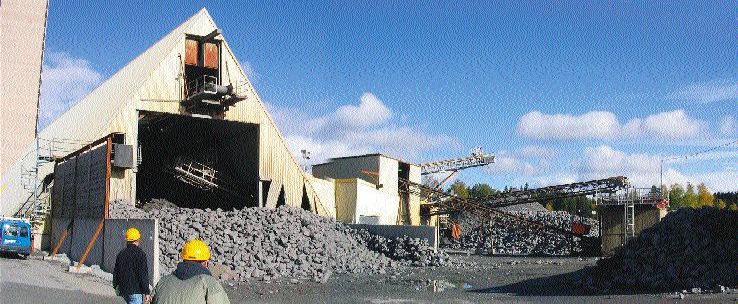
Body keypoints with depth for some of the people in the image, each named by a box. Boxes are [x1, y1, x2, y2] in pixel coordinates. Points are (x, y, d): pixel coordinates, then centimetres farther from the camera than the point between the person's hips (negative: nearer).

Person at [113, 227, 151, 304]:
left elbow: (115, 273, 15)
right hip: (136, 290, -7)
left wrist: (116, 287, 27)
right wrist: (147, 292, -12)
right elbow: (143, 275, -15)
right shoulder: (140, 254, -11)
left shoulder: (121, 254, 9)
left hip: (124, 290, 7)